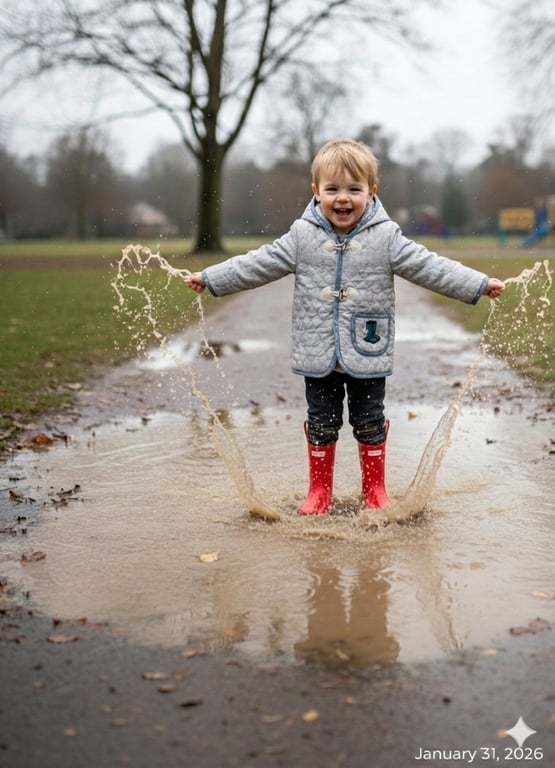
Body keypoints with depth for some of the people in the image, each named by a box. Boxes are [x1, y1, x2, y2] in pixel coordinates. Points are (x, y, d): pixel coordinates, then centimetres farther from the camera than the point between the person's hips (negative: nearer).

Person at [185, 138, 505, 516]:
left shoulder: (386, 237, -5)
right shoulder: (302, 236, -3)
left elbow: (429, 266, -6)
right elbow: (258, 264, 1)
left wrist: (481, 284, -12)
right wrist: (209, 278, -2)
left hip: (367, 354, -1)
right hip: (318, 355, 1)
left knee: (370, 423, 11)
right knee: (321, 424, 11)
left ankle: (375, 488, 28)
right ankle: (320, 490, 26)